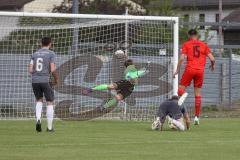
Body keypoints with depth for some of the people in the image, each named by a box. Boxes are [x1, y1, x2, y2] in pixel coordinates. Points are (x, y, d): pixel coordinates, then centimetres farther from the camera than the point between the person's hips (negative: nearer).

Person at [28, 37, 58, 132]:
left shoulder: (35, 54, 10)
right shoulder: (51, 54, -2)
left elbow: (30, 70, 5)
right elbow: (52, 70, -11)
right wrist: (56, 80, 5)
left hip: (35, 81, 4)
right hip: (45, 81, -4)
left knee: (39, 100, 22)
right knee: (50, 103, 9)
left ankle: (38, 119, -4)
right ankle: (49, 127, 8)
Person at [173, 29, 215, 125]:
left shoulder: (186, 45, 5)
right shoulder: (203, 45, 11)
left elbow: (182, 58, -6)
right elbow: (212, 59, 5)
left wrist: (177, 70, 1)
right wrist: (212, 65, 26)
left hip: (190, 69, -2)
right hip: (200, 71, 2)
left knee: (180, 89, 6)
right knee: (198, 94, 8)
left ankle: (183, 94, -32)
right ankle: (197, 116, 5)